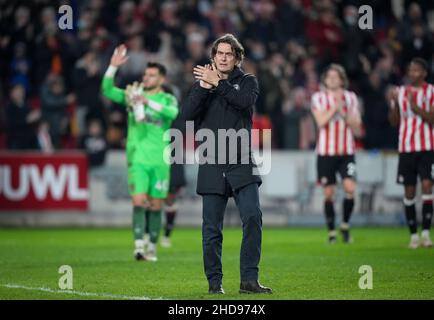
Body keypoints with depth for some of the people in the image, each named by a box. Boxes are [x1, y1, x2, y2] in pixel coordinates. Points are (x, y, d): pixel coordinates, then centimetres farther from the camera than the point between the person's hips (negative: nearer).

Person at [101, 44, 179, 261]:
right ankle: (139, 246, -19)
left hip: (159, 160, 0)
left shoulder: (168, 99, 6)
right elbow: (108, 90, -3)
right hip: (137, 157, 0)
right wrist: (113, 67, -15)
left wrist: (148, 102, -27)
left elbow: (172, 113, -17)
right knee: (139, 201, -14)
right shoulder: (133, 94, 9)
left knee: (155, 205, 4)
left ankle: (152, 248, 13)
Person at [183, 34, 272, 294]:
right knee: (212, 229, 3)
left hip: (242, 165, -1)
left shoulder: (247, 81, 8)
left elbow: (247, 100, -15)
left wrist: (218, 84, -15)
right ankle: (215, 282, 12)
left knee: (253, 217, -16)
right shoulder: (201, 83, 11)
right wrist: (204, 87, -14)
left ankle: (249, 279, -13)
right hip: (212, 166, 1)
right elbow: (188, 114, -4)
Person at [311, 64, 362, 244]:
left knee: (350, 188, -15)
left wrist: (345, 115, -11)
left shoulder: (350, 98, 8)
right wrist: (335, 107, -17)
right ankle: (331, 232, 12)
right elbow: (321, 121, -13)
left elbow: (357, 129, 4)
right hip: (325, 152, -1)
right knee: (329, 193, 0)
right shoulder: (318, 98, 2)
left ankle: (345, 225, 3)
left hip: (346, 151, 1)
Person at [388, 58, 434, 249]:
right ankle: (413, 235, 10)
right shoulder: (400, 92, 11)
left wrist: (415, 107, -19)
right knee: (409, 191, 3)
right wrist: (394, 104, -6)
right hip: (406, 147, 3)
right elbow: (394, 122, 11)